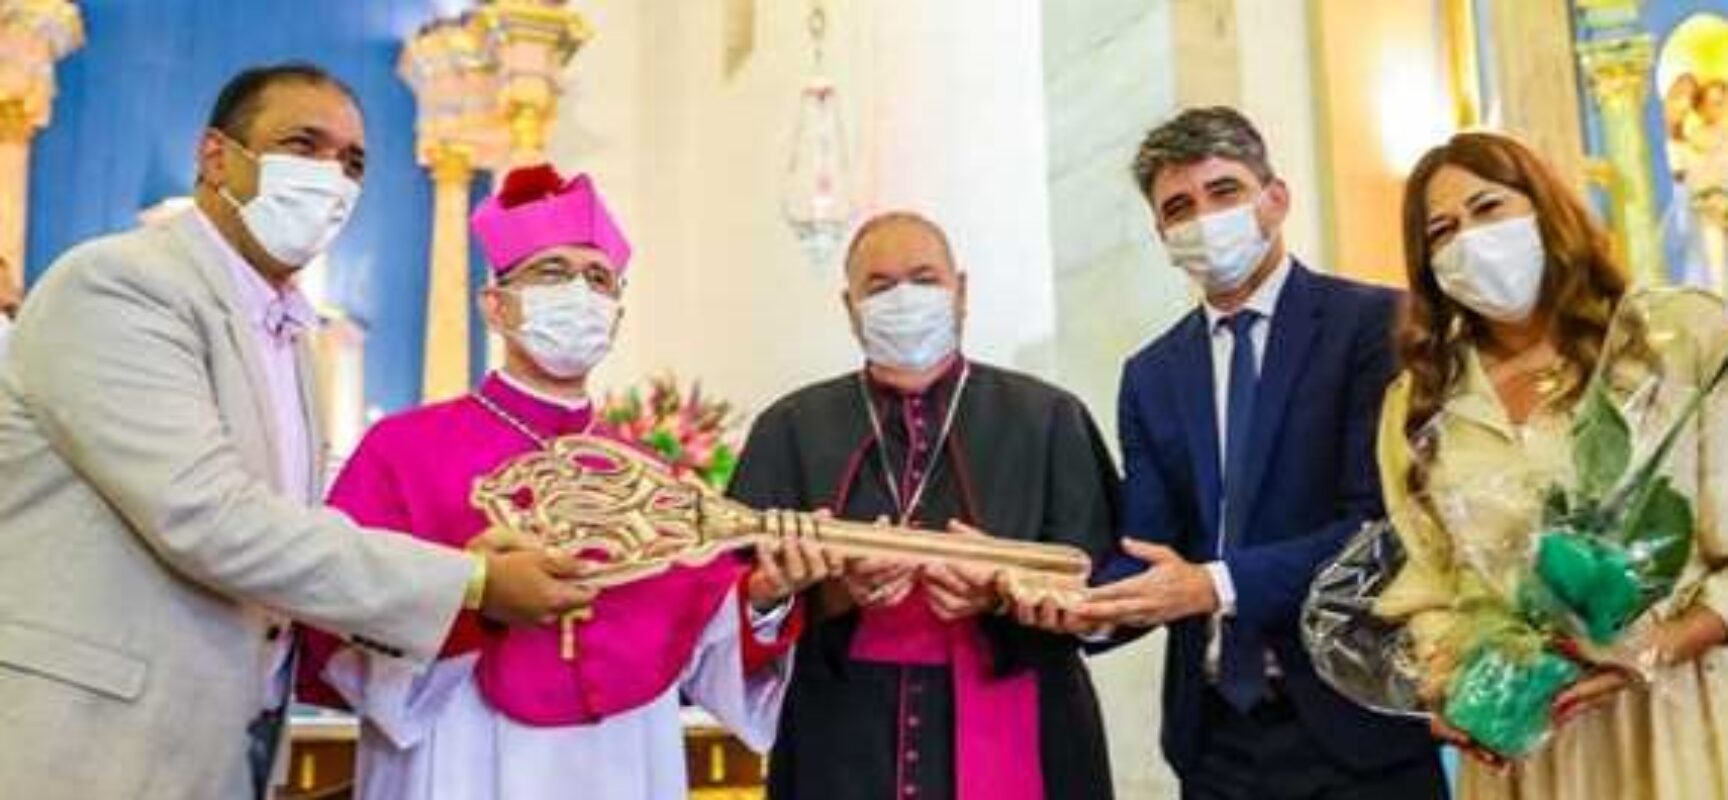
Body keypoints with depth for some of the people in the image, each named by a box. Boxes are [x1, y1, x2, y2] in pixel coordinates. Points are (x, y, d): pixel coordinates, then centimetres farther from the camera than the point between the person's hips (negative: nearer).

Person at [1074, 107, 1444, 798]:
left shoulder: (1376, 323, -5)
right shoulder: (1150, 376, 9)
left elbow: (1383, 519, -14)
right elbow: (1149, 551, 3)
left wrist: (1219, 584, -22)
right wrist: (1091, 599, -18)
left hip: (1355, 718, -4)